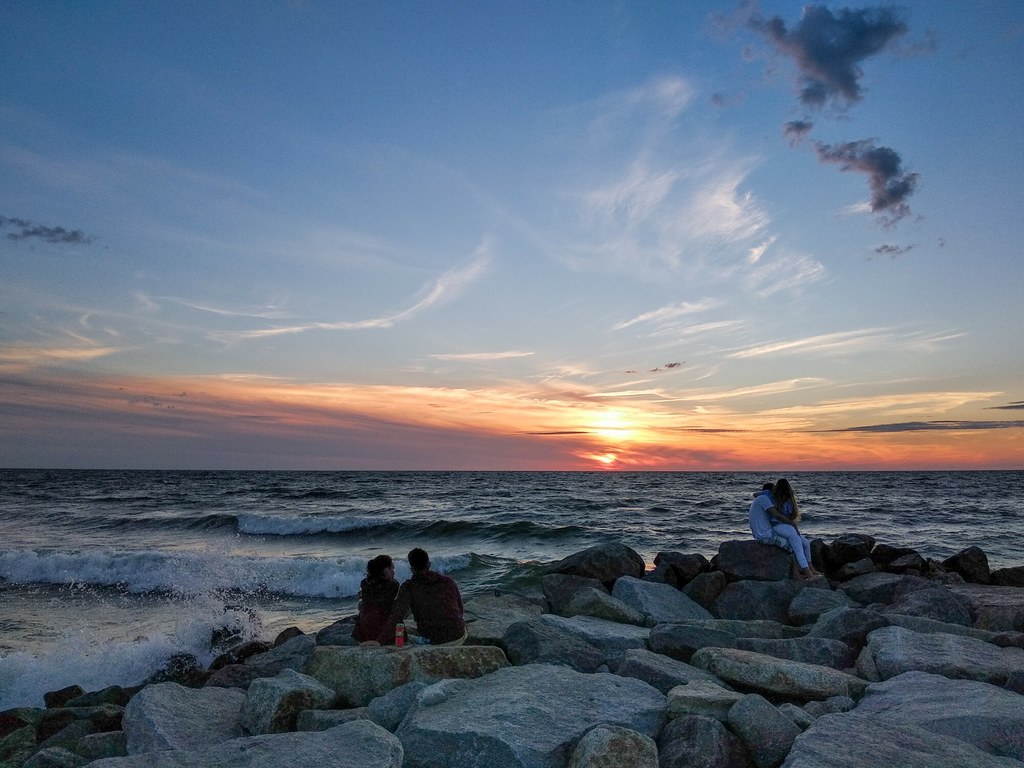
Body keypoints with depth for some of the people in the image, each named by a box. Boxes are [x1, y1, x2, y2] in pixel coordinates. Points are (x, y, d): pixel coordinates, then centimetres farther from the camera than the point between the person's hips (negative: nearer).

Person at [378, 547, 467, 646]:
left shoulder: (408, 587, -9)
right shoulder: (448, 581, -2)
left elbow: (396, 616, -23)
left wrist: (381, 641, -26)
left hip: (433, 643, -1)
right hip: (458, 638, 1)